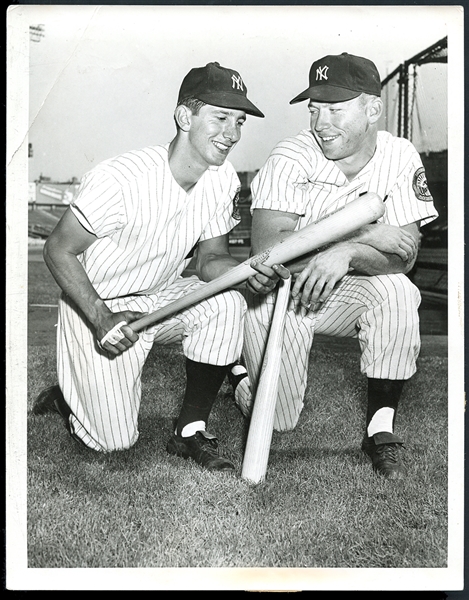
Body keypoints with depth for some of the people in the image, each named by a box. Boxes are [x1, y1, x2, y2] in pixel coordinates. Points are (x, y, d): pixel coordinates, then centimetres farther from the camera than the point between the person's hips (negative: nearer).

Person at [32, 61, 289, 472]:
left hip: (161, 296, 5)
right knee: (114, 441, -6)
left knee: (227, 304, -25)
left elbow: (209, 260, -5)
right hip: (95, 302, -5)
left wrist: (248, 271, -28)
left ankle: (191, 431, -7)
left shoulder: (223, 178, -10)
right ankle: (68, 393, 29)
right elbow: (59, 251, -19)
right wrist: (102, 320, -30)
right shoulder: (120, 179, -29)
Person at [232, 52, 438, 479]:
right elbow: (267, 247, -30)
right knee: (278, 419, -7)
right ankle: (245, 375, 30)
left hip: (349, 289, 2)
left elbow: (404, 256, -17)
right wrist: (366, 236, -32)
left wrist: (347, 253, -38)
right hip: (283, 289, -2)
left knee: (399, 293, -31)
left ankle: (381, 428, -16)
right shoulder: (291, 158, -18)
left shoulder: (400, 159, -10)